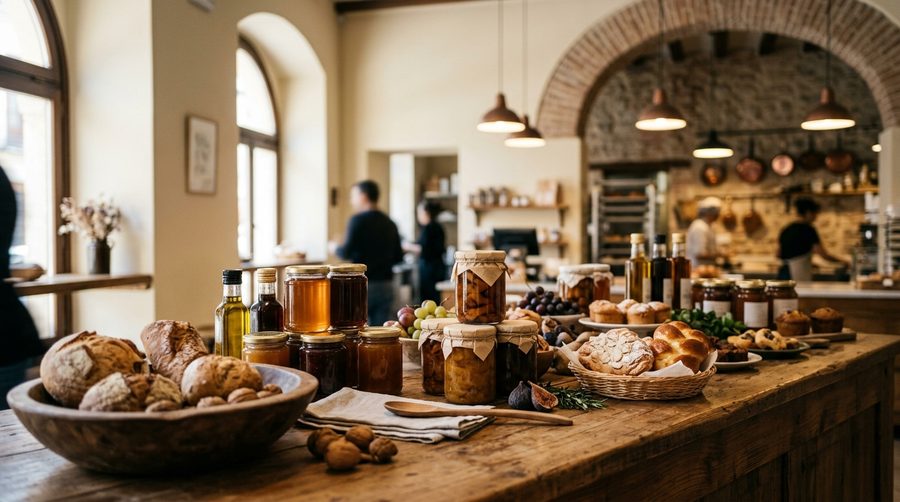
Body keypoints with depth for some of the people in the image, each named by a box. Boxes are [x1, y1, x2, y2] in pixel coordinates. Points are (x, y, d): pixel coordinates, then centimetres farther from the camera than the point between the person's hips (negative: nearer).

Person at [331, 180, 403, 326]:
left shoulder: (358, 220, -8)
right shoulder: (389, 223, 9)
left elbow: (346, 253, -14)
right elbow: (398, 257, 13)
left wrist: (335, 248, 6)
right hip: (386, 285, 5)